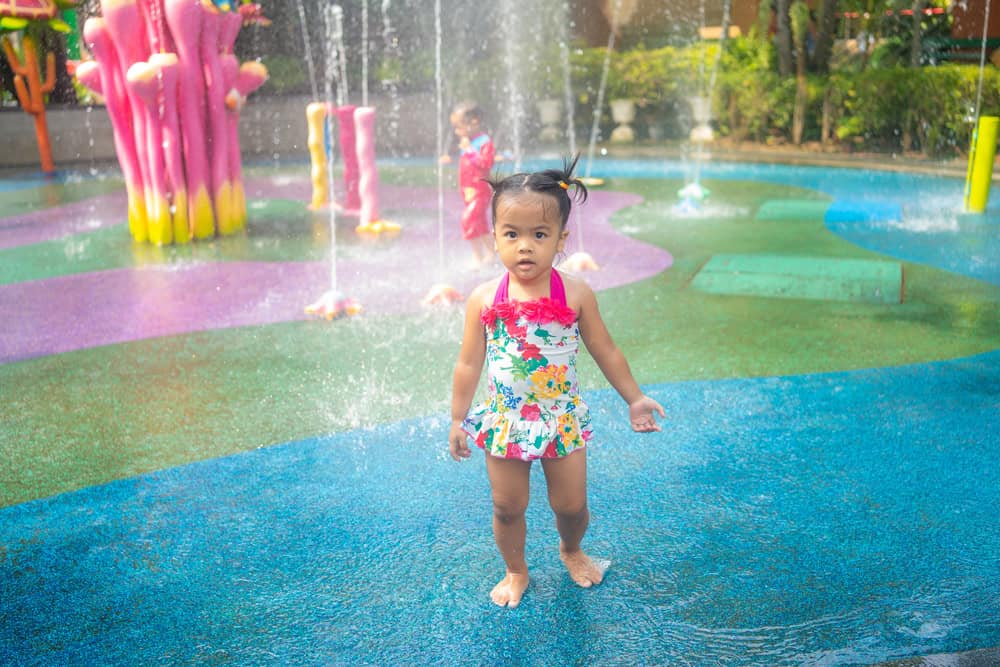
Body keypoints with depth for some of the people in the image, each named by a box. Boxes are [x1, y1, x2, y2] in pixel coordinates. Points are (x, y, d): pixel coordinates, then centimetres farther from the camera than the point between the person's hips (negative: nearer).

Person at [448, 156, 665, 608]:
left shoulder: (575, 294, -11)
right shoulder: (484, 299, -11)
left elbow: (605, 351, 1)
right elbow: (469, 364, -2)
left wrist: (634, 398, 6)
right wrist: (458, 419, 3)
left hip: (562, 420, 0)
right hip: (505, 422, 0)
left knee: (571, 505, 12)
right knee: (507, 507, 12)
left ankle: (571, 551, 46)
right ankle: (515, 572, 39)